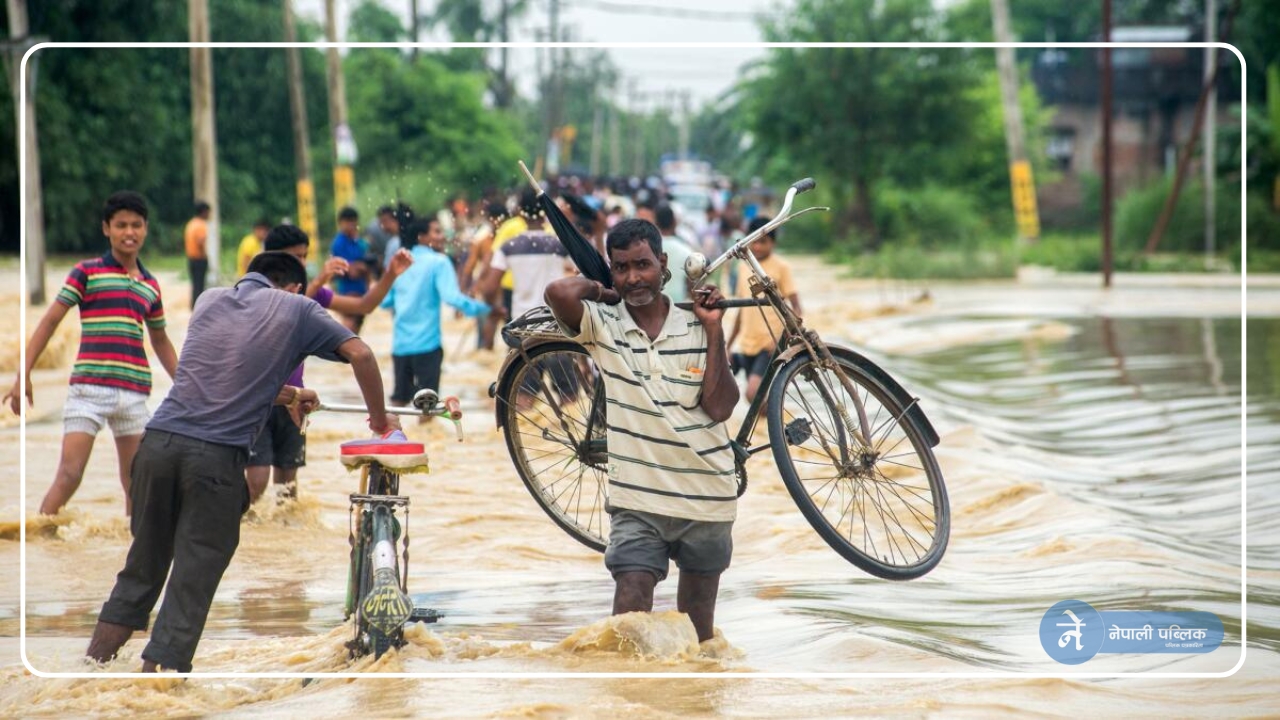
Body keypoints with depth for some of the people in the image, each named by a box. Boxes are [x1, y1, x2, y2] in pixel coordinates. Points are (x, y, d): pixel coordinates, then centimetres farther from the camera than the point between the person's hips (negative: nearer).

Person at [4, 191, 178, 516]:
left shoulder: (151, 286, 14)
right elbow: (50, 321, 0)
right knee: (68, 476, -12)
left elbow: (161, 342, 26)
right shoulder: (87, 272, 2)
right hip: (89, 387, -4)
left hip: (135, 393, 4)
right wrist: (23, 376, -8)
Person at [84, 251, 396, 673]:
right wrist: (380, 419, 16)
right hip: (217, 457, -4)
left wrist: (288, 395, 40)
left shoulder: (211, 300, 21)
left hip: (159, 440, 4)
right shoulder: (296, 309, 9)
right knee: (190, 589, 2)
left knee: (141, 571, 17)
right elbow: (361, 355, 4)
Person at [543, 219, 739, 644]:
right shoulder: (602, 325, -3)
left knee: (698, 618, 15)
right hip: (639, 499, -2)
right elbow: (559, 292, -24)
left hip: (707, 497, 2)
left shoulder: (697, 329, 1)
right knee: (631, 612, -14)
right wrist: (600, 289, -4)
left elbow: (719, 407, -8)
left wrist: (714, 332, -10)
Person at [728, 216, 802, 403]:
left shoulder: (780, 267, -4)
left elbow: (796, 308, -8)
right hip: (747, 344, 6)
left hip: (771, 345, -6)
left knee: (753, 393, -23)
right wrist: (728, 344, 20)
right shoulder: (744, 267, 12)